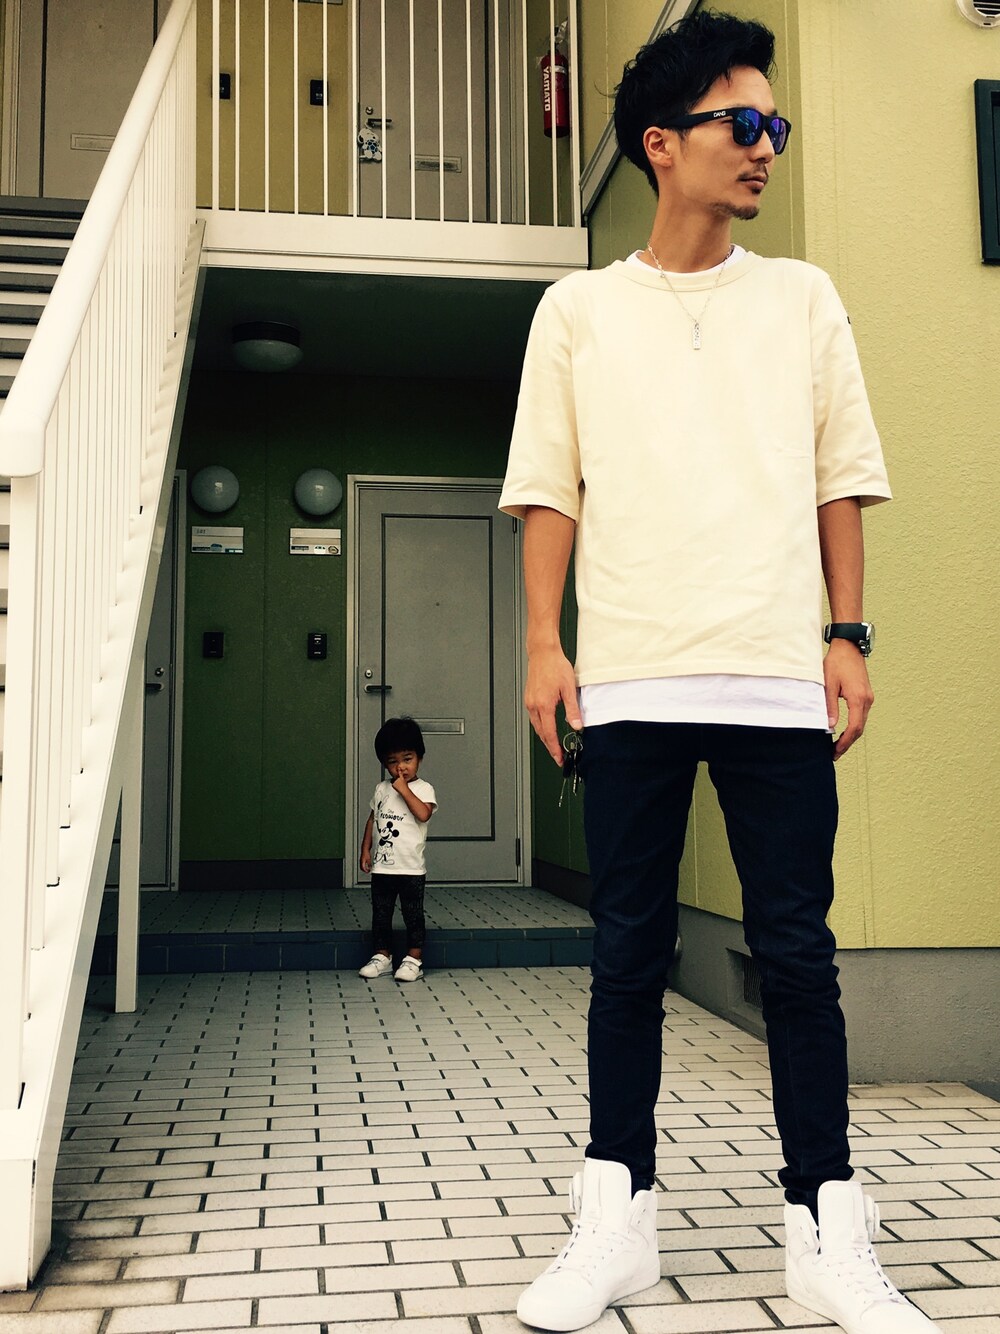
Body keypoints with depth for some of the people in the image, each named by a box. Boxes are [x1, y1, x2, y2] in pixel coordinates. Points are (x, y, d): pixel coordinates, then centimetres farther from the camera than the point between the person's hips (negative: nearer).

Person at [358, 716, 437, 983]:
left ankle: (414, 959, 10)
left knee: (413, 914, 2)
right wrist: (365, 850, 8)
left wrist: (404, 790, -20)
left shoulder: (423, 789, -5)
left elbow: (423, 813, -24)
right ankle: (382, 956, 22)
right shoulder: (382, 789, 10)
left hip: (411, 867, -5)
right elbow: (373, 820, 14)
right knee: (381, 913, 11)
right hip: (382, 866, 5)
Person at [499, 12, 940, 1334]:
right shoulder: (579, 308, 11)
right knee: (629, 951, 5)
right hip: (632, 679, 0)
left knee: (798, 951, 2)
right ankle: (616, 1215, 17)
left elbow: (841, 478, 11)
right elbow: (549, 487, 8)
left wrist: (849, 636, 3)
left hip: (781, 676, 1)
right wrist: (544, 643, -1)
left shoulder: (802, 298, 13)